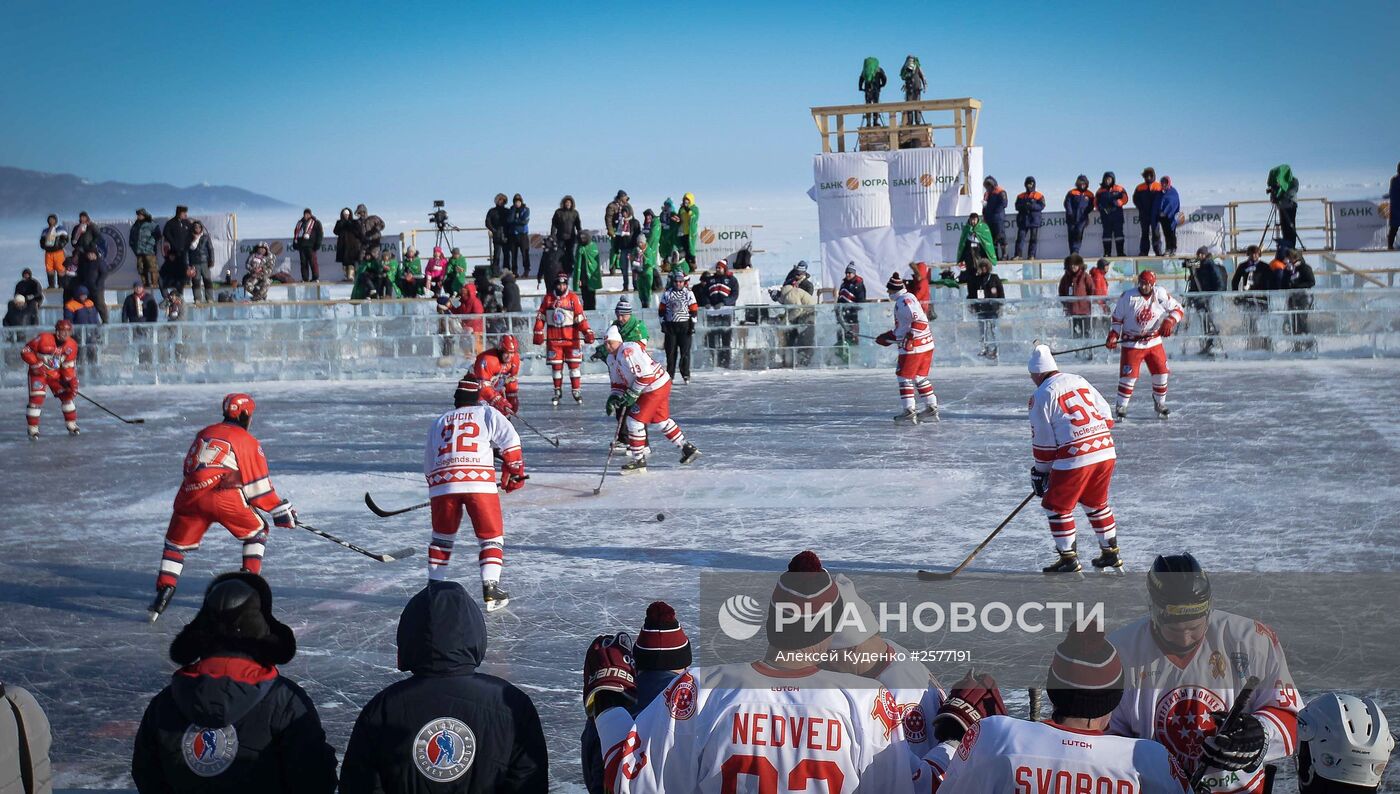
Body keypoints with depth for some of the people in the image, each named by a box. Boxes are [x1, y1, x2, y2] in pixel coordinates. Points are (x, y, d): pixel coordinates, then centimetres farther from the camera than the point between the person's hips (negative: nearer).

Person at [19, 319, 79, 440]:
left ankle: (72, 424, 19)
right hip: (38, 373, -4)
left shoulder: (71, 345, -9)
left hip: (56, 374, 4)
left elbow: (69, 366, -3)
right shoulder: (44, 339, -24)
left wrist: (73, 381, -10)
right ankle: (33, 429, -2)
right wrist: (36, 365, -24)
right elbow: (25, 352, -16)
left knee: (66, 396, 2)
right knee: (36, 398, -13)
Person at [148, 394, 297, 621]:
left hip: (191, 494, 4)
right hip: (224, 497, -4)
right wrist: (281, 511, 13)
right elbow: (259, 485, 7)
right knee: (257, 531, 18)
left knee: (177, 542, 17)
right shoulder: (248, 442, 10)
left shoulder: (204, 433, 24)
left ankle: (165, 588, 2)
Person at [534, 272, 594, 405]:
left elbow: (580, 318, -5)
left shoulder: (573, 298, -2)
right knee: (556, 366, 6)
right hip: (553, 339, 2)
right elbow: (540, 317, 9)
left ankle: (577, 391, 3)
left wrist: (587, 332, -13)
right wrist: (538, 333, 5)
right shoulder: (547, 298, 5)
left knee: (574, 364, -3)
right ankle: (557, 392, 16)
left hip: (571, 338, -2)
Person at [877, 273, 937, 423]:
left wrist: (911, 337, -29)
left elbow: (921, 321, -25)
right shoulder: (904, 300, 17)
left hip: (913, 347, -10)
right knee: (920, 377, 16)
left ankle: (910, 411, -4)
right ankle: (932, 409, 18)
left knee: (904, 377, -2)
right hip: (926, 344, 10)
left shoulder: (904, 301, -14)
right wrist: (889, 337, 30)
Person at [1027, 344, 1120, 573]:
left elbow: (1043, 441, -1)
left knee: (1057, 506, 8)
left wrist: (1040, 471, 11)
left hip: (1075, 458, -7)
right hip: (1106, 452, 7)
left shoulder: (1042, 395, -2)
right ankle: (1111, 554, 29)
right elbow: (1106, 416, 18)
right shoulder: (1080, 381, 17)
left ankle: (1069, 559, 9)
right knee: (1096, 503, 24)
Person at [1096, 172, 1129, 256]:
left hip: (1117, 214, -2)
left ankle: (1120, 252, -3)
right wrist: (1100, 207, -2)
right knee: (1107, 233, 4)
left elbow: (1124, 198, -1)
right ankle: (1107, 252, 6)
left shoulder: (1119, 189, 3)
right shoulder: (1100, 191, 10)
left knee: (1118, 232, -3)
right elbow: (1096, 202, 15)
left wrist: (1118, 203, -17)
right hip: (1105, 215, 2)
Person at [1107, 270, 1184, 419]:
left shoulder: (1160, 294, -7)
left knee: (1161, 372, 4)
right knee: (1129, 375, -8)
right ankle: (1120, 406, 5)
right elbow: (1117, 318, -2)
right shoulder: (1127, 296, -11)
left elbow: (1177, 309, 0)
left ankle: (1160, 404, 25)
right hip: (1132, 343, -3)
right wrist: (1112, 337, -11)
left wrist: (1169, 322, -17)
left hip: (1154, 342, 3)